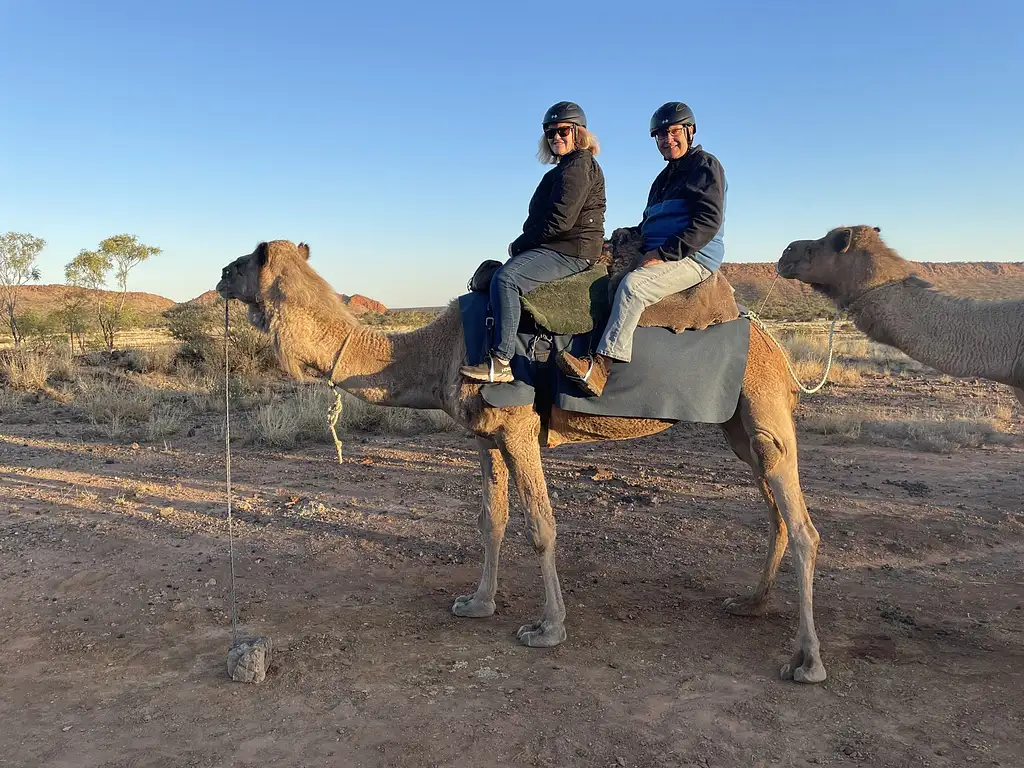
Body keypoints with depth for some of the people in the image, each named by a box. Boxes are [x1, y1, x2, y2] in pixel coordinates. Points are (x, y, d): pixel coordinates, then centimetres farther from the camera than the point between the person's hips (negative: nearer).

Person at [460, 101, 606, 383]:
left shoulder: (579, 165, -10)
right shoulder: (566, 167, 23)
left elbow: (559, 220, -19)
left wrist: (519, 244, -9)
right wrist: (522, 245, 8)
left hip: (571, 250, -11)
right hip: (558, 247, 11)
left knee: (505, 278, -29)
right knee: (490, 274, 14)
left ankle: (500, 363, -31)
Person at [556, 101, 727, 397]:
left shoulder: (706, 165, 0)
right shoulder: (665, 177, 26)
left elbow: (709, 221, -13)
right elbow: (647, 225, 27)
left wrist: (663, 253, -19)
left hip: (693, 257, -9)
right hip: (657, 256, 9)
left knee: (632, 284, -33)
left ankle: (599, 367, -41)